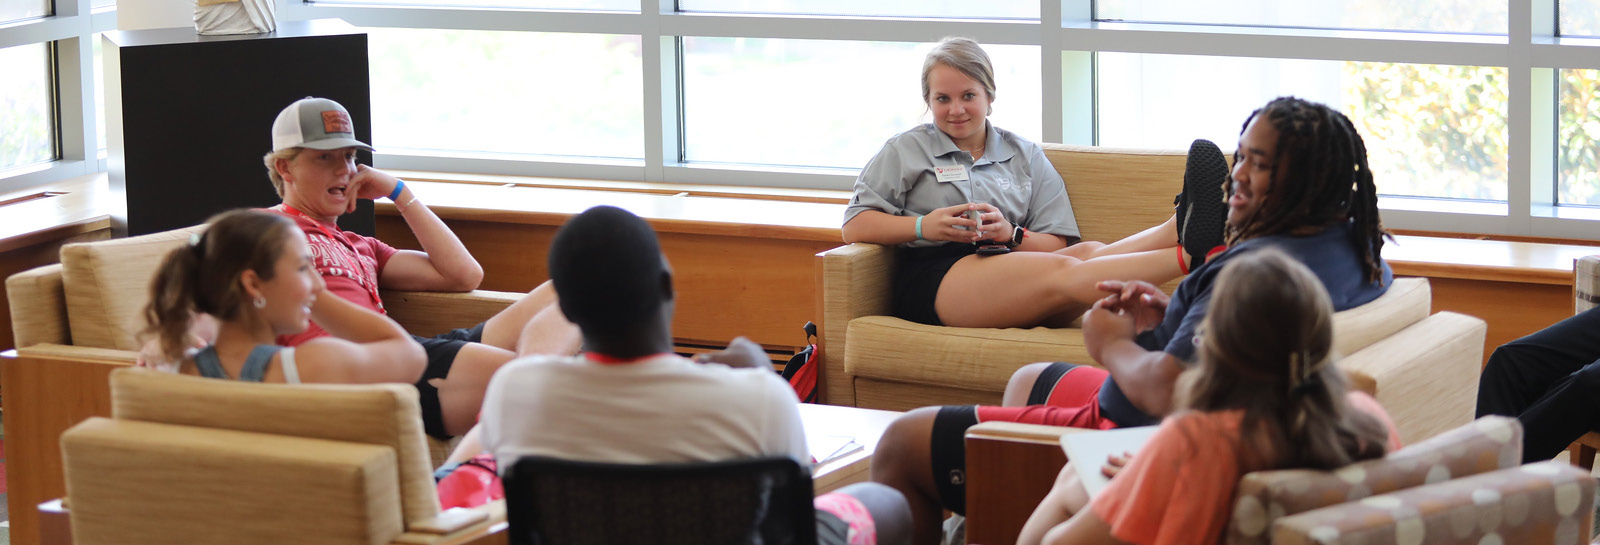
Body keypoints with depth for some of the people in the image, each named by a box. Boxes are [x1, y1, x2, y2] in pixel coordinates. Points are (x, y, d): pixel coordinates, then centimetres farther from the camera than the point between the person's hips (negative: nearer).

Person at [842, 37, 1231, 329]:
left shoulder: (1025, 155, 27)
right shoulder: (905, 151, 22)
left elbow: (1058, 243, 17)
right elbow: (855, 226, 11)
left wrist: (1011, 235, -5)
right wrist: (923, 226, -5)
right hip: (935, 280, -5)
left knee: (1088, 253, -30)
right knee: (1062, 271, -32)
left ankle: (1184, 231, -58)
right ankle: (1190, 255, -55)